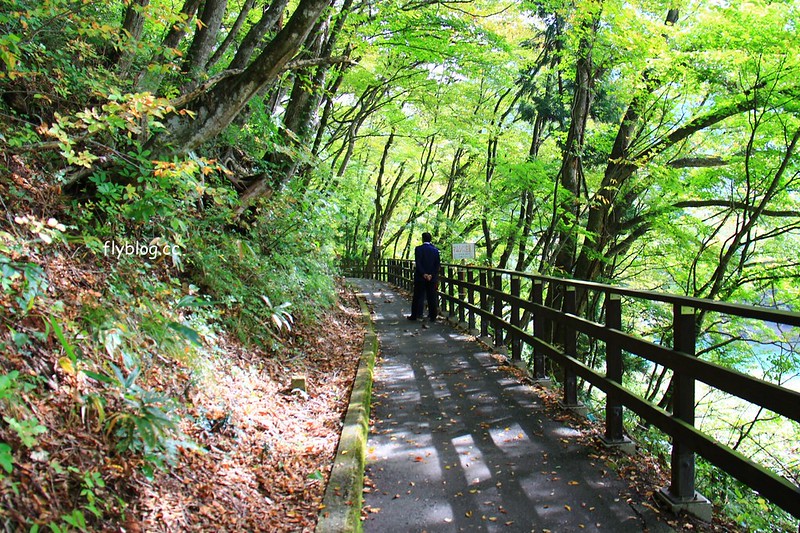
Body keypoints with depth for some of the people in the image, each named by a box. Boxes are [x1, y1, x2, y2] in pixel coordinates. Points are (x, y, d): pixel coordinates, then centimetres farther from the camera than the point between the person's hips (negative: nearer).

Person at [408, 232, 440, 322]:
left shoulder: (418, 249, -7)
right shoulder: (435, 250, 3)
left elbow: (418, 263, -13)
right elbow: (437, 264, -1)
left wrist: (424, 274, -13)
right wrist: (432, 275, -5)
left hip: (420, 277, -2)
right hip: (432, 278, 2)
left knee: (417, 297, 5)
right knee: (432, 297, 6)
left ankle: (414, 315, 10)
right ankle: (433, 316, 8)